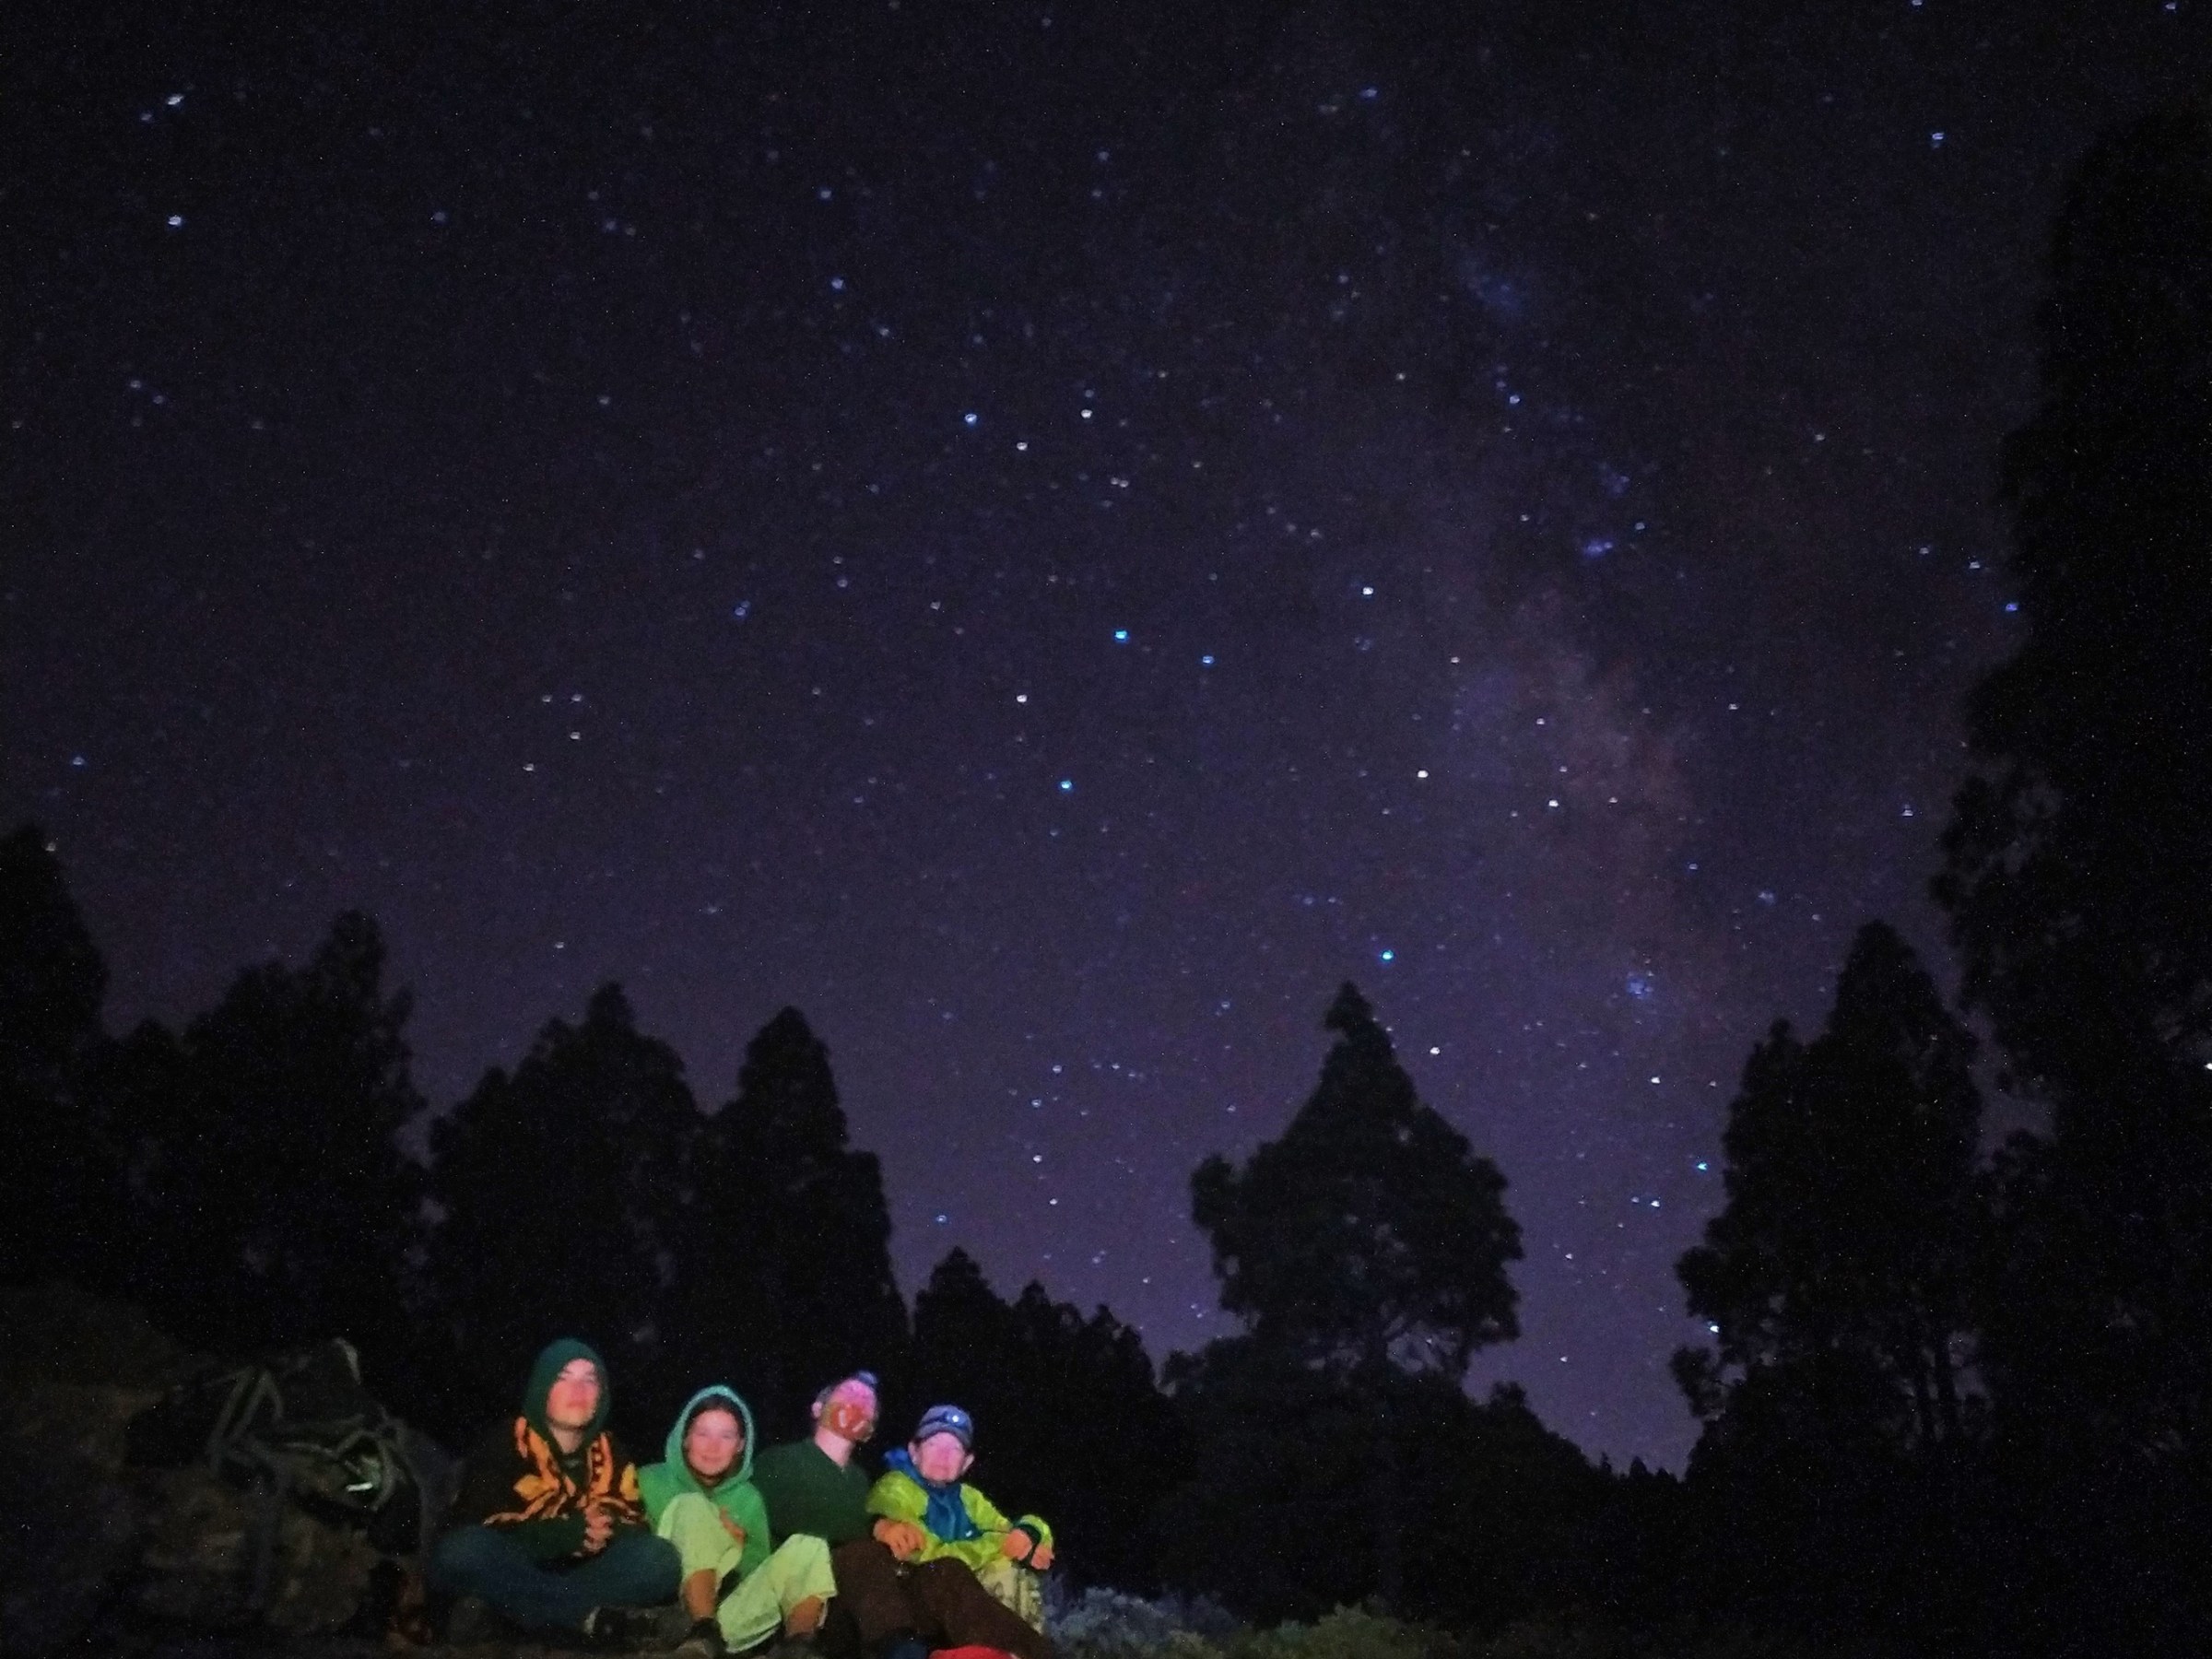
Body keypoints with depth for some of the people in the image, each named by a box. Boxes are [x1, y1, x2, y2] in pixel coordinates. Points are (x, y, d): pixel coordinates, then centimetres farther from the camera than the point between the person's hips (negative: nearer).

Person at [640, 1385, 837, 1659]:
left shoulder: (749, 1498, 17)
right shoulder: (652, 1481, 8)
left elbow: (763, 1573, 15)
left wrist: (739, 1549, -5)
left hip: (731, 1617, 3)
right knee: (693, 1506, -21)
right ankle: (706, 1633, -37)